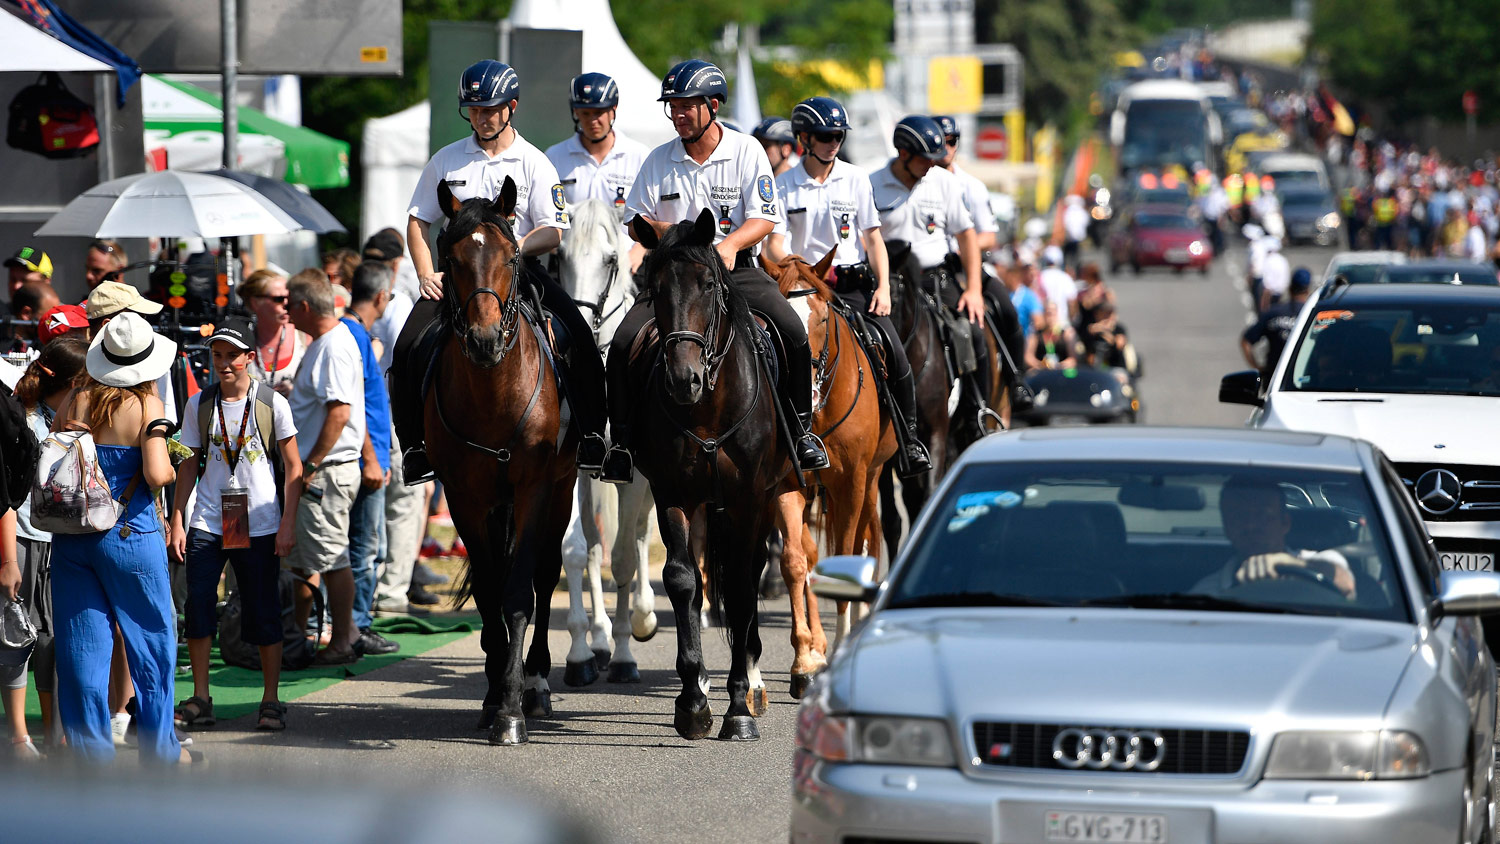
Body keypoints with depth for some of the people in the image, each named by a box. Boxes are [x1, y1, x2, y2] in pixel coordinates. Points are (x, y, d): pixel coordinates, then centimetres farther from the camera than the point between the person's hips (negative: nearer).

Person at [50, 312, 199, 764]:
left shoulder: (76, 401, 1)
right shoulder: (147, 406, -12)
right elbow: (156, 475, -21)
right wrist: (170, 469, 0)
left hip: (69, 536, 4)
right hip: (129, 536, -4)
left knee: (82, 642, 8)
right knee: (151, 639, 11)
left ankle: (90, 748, 10)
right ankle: (160, 748, 18)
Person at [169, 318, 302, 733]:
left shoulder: (271, 403, 0)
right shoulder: (199, 405, 6)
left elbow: (293, 468, 2)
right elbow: (188, 466, 11)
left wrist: (287, 524, -5)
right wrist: (177, 523, 4)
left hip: (260, 526, -2)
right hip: (207, 523, 2)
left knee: (263, 612, 1)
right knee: (198, 605, -5)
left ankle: (271, 700, 12)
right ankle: (200, 700, 4)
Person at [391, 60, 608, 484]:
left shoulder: (534, 164, 3)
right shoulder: (447, 161, 9)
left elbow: (553, 233, -2)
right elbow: (418, 221, 12)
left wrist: (516, 247, -21)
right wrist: (427, 275, -3)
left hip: (520, 270, -1)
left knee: (580, 339, -23)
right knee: (408, 350, -19)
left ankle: (591, 437, -16)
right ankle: (414, 446, -9)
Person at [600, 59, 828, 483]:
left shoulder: (747, 151, -1)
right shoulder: (659, 160, 5)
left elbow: (764, 219, -6)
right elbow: (635, 224, 9)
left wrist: (730, 243, -26)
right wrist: (664, 231, -14)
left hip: (737, 269, -2)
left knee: (793, 332, -25)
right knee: (624, 342, -19)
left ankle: (801, 429, -7)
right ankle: (623, 441, -6)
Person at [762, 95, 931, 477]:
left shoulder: (856, 179, 7)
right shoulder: (784, 186, 3)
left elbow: (873, 238, 6)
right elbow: (775, 244, -4)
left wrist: (883, 287, -6)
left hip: (853, 284, 1)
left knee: (895, 356, -13)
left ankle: (909, 442, 0)